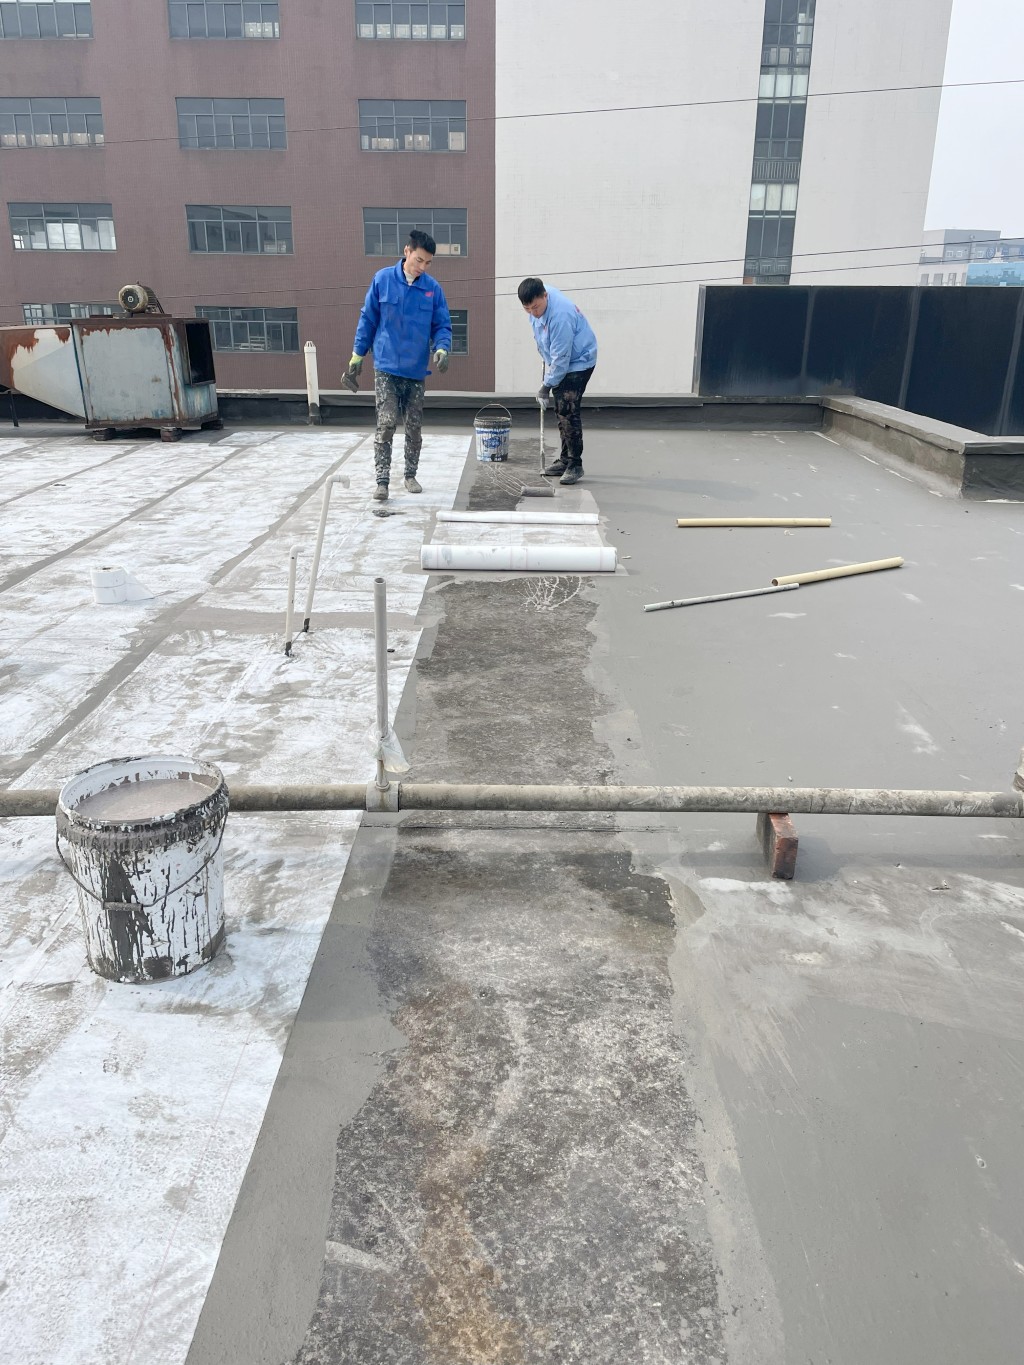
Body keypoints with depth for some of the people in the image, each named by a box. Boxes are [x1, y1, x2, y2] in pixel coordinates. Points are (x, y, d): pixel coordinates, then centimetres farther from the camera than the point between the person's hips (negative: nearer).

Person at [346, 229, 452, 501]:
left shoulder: (433, 288, 0)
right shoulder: (382, 280, -3)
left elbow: (442, 325, 3)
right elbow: (367, 320, 3)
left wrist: (441, 350, -19)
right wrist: (356, 358, 3)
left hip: (417, 371, 2)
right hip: (386, 368, -2)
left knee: (415, 427, 10)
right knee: (386, 424, -10)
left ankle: (410, 476, 25)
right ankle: (382, 481, -6)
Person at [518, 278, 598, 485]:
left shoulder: (560, 316, -34)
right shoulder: (538, 299, -8)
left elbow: (561, 358, -29)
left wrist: (547, 386, -22)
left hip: (579, 361, -9)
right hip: (557, 361, 9)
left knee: (569, 411, -15)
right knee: (561, 411, 12)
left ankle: (575, 465, -10)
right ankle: (565, 459, 21)